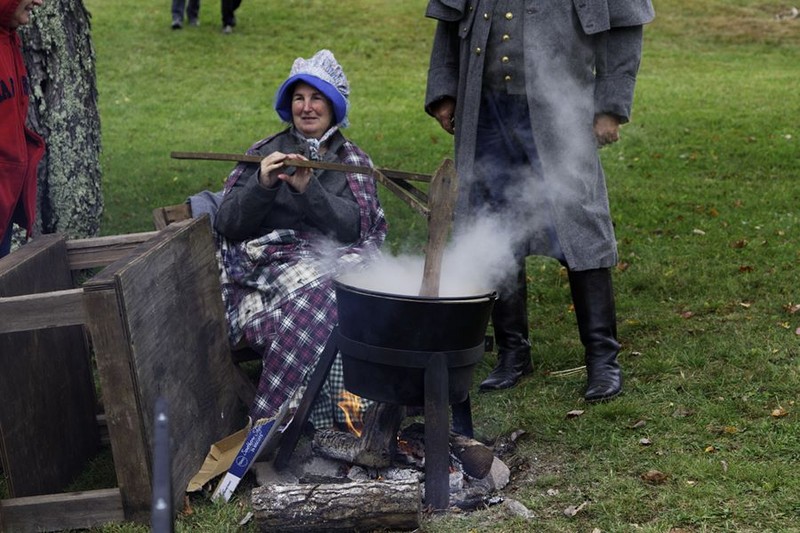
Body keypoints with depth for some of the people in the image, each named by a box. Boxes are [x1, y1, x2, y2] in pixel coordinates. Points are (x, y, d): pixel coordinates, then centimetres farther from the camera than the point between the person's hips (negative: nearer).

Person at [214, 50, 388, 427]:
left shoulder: (354, 161, 17)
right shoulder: (266, 153, 15)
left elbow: (353, 228, -1)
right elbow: (227, 225, 7)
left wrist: (309, 189, -14)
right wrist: (261, 185, -9)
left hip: (336, 261, 1)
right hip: (271, 264, -1)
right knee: (318, 298, -35)